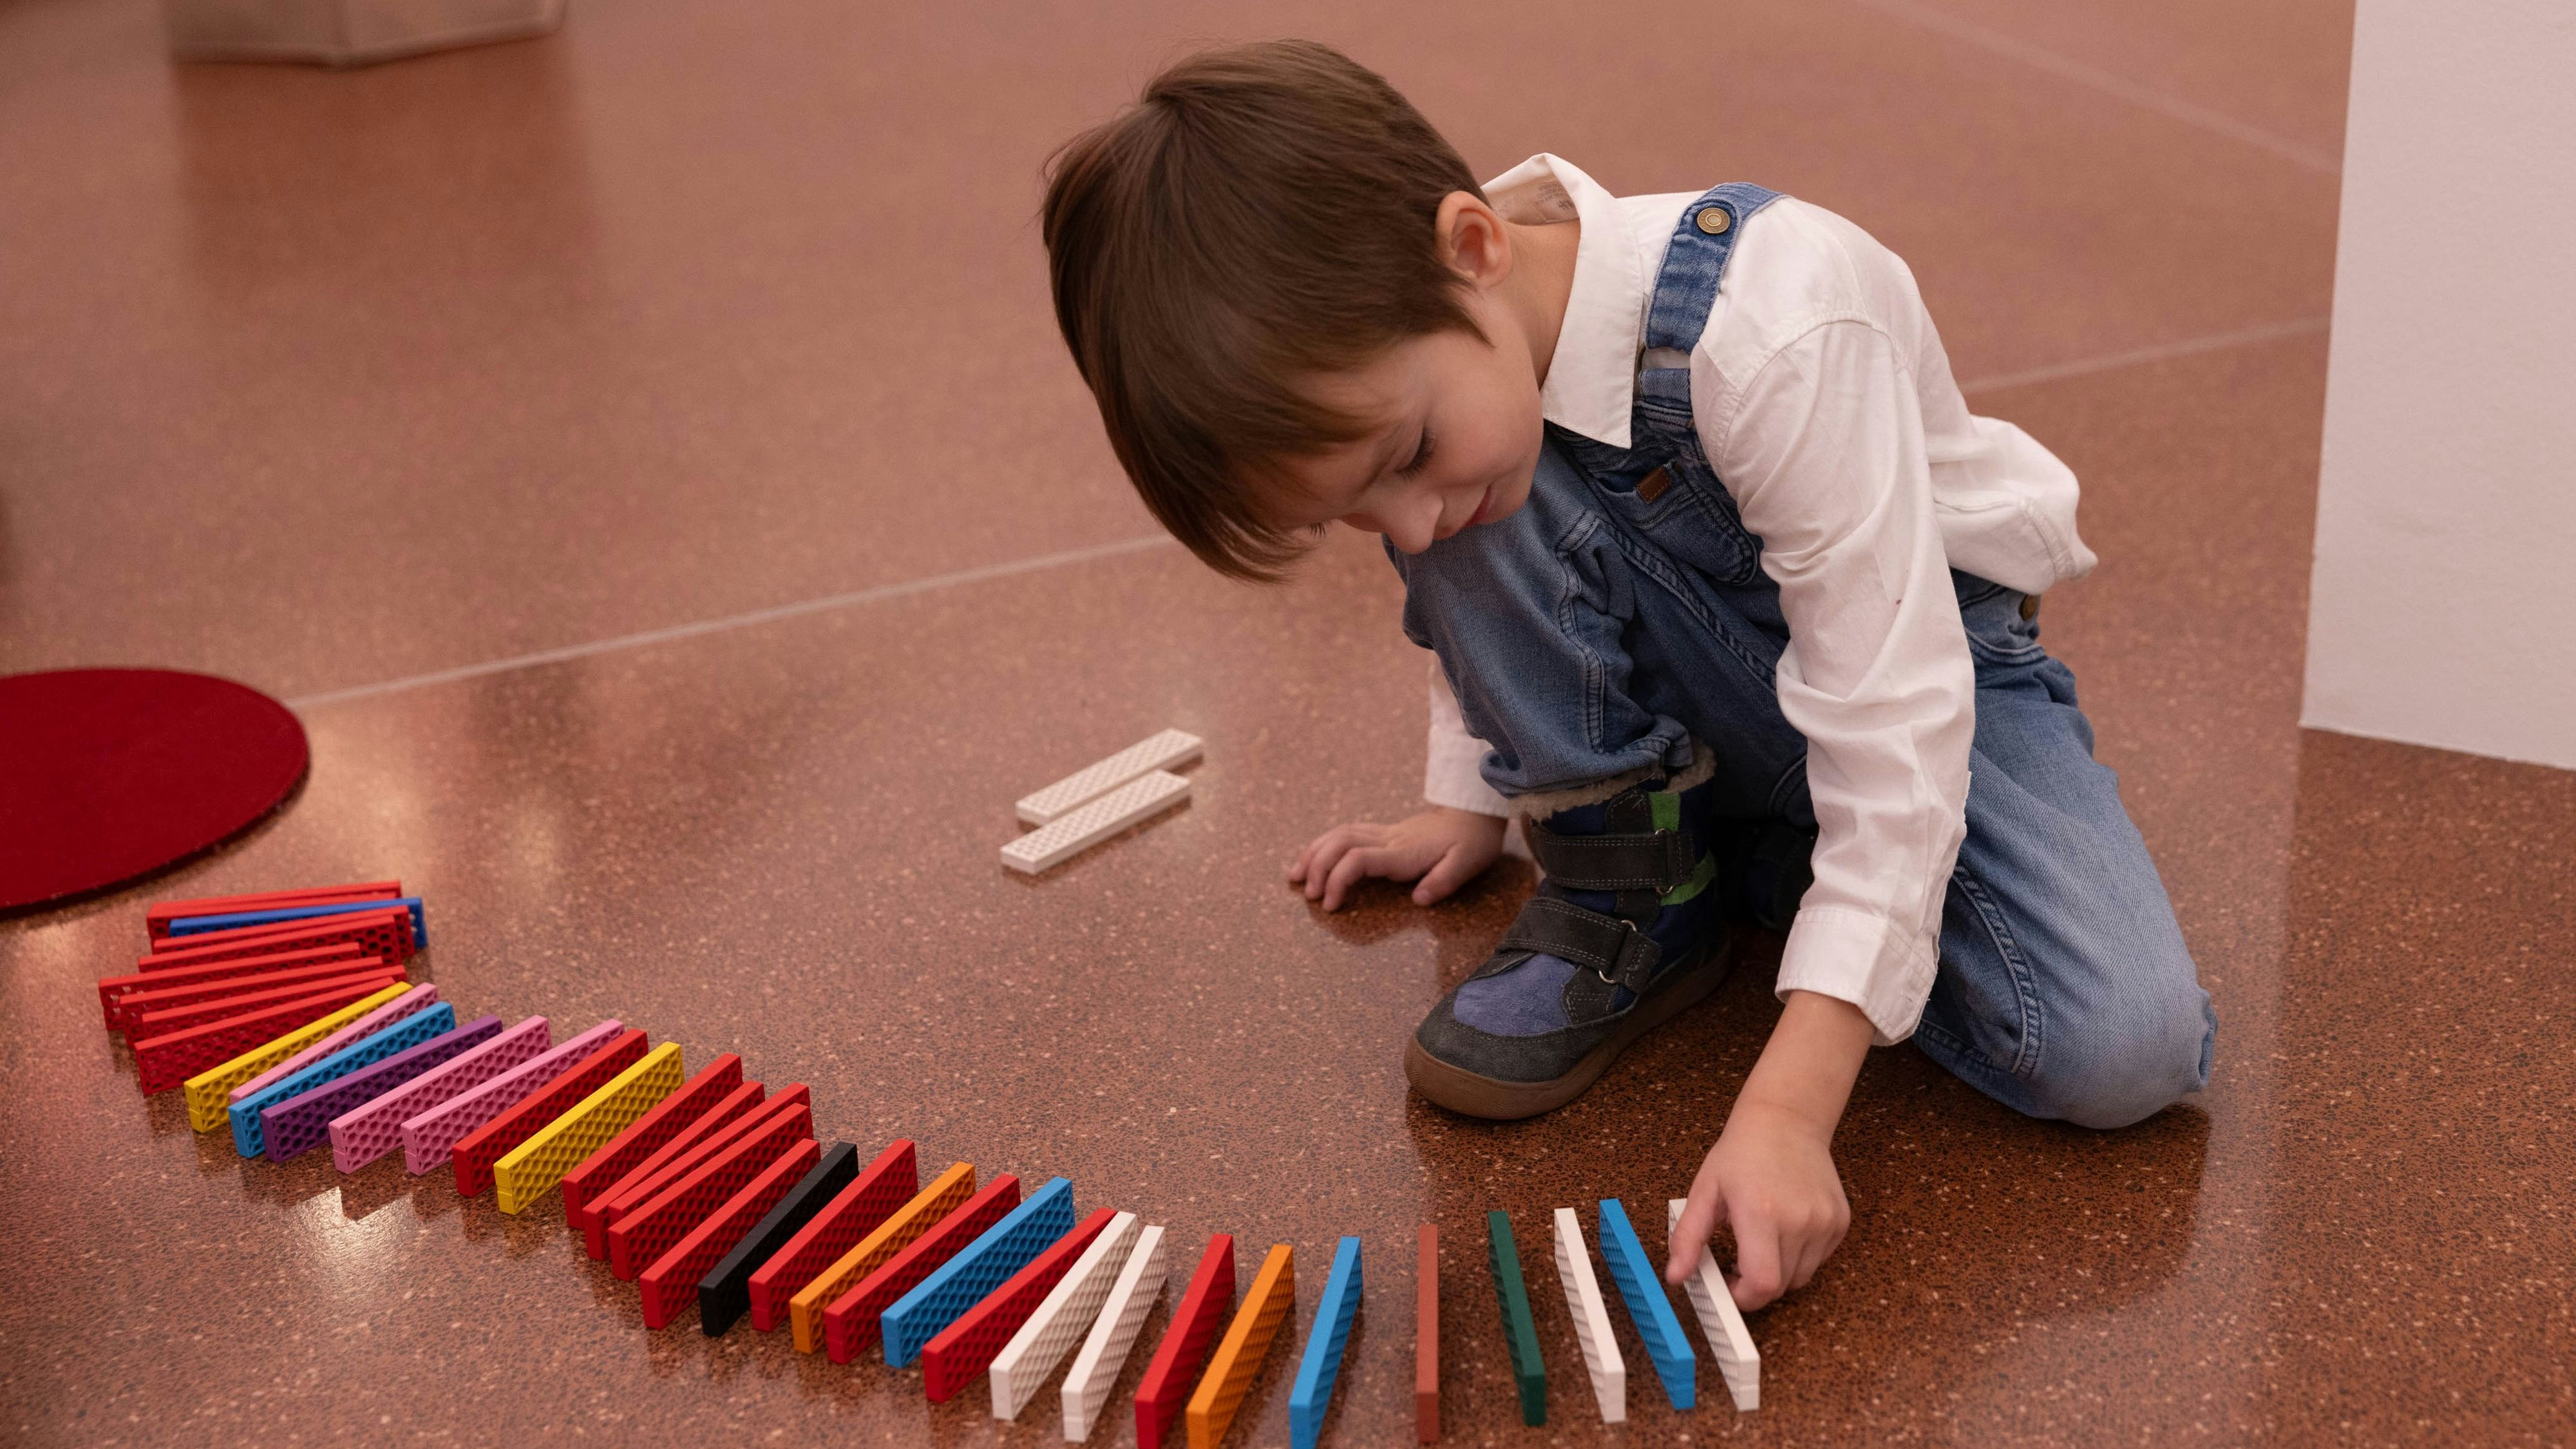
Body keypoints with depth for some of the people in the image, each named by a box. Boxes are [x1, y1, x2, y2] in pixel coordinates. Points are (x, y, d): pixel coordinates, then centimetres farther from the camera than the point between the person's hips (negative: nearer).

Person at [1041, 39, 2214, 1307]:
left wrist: (1787, 1103, -43)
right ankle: (1633, 894, -8)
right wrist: (1468, 799, 9)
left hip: (1921, 655, -3)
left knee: (2123, 1052, -27)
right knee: (1481, 488, -29)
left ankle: (1767, 870, -1)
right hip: (1687, 703, 3)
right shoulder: (1393, 331, -19)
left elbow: (1895, 720, -37)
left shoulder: (1774, 333, -38)